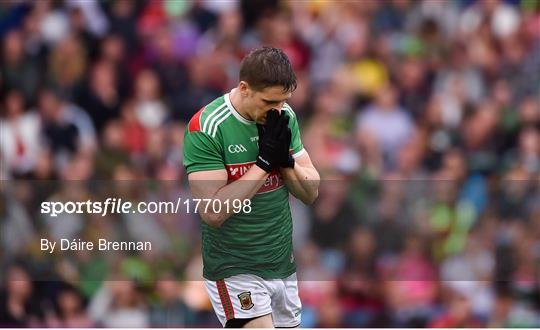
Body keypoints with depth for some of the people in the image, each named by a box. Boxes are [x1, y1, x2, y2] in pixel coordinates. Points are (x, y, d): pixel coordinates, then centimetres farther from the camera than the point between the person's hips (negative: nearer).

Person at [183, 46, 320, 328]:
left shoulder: (284, 116, 2)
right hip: (235, 270, -6)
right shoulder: (208, 127, -17)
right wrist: (264, 162, -23)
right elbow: (213, 212, -23)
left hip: (283, 263, 6)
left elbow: (311, 192, 6)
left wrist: (284, 160, -14)